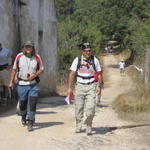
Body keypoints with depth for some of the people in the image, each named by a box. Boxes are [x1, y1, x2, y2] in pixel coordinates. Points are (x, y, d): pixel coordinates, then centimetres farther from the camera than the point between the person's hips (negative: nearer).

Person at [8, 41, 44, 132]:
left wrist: (34, 75, -12)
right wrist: (11, 81, 8)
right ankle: (23, 117, 43)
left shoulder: (37, 58, -2)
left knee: (32, 104, -8)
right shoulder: (19, 56, -1)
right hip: (22, 84, 1)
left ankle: (30, 123, 1)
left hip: (33, 84, -1)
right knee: (22, 103, 13)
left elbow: (41, 69, 6)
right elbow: (14, 69, 8)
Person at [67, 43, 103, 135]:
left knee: (91, 108, -11)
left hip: (91, 87, 0)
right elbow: (72, 74, 3)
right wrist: (70, 87, -1)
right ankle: (78, 127, 19)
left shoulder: (95, 60, 1)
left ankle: (89, 127, 3)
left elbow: (99, 74, 9)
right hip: (80, 86, 1)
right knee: (79, 108, 3)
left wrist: (99, 86, -1)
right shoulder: (77, 60, 0)